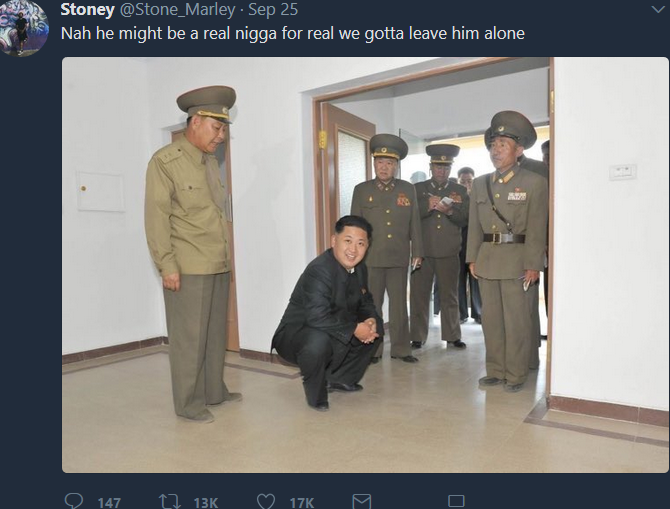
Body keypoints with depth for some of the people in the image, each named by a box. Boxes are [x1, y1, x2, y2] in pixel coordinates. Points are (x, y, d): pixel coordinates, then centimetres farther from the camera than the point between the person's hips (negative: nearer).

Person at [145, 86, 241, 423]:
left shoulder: (210, 162, 16)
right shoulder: (165, 161, -4)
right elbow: (156, 217, -9)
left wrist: (227, 257, 14)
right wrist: (167, 265, -13)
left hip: (219, 265, 7)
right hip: (187, 268, -7)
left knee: (216, 333, 13)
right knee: (189, 337, 1)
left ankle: (214, 392, 27)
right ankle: (188, 404, 15)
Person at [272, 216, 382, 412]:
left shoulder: (360, 269, 0)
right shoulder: (318, 271, -27)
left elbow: (366, 303, 11)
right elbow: (318, 318, -36)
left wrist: (371, 320, -12)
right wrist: (354, 329, -28)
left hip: (334, 333, 9)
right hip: (295, 334, -8)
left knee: (376, 328, 8)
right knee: (318, 341, -39)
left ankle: (338, 378, 18)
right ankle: (316, 395, -8)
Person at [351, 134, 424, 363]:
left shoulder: (408, 189, 8)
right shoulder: (361, 190, 5)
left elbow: (415, 223, 7)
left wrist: (417, 252, 3)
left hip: (399, 258, 1)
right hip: (369, 258, -1)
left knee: (399, 304, 8)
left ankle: (400, 349, 19)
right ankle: (373, 350, 17)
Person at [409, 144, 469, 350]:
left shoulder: (460, 191, 11)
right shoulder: (417, 189, 8)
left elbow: (466, 219, 4)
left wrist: (450, 210, -15)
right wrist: (427, 206, -19)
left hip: (449, 253, 1)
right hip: (422, 251, -1)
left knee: (450, 295, 9)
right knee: (419, 294, 2)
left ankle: (452, 336, 21)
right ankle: (417, 337, 12)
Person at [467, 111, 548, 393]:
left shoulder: (534, 183, -1)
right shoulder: (479, 183, 11)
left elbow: (537, 228, -6)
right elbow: (474, 225, 10)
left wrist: (533, 265, -11)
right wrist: (472, 259, 5)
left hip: (517, 259, -4)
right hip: (487, 258, 5)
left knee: (516, 319, 1)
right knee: (491, 317, 10)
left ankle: (516, 375, 15)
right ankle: (495, 370, 22)